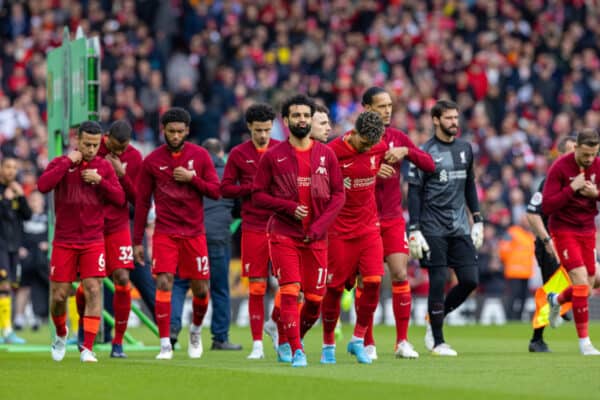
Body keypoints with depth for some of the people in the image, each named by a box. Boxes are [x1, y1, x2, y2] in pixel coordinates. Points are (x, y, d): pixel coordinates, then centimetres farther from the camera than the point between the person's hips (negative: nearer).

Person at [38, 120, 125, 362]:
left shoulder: (104, 166, 4)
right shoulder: (61, 163, -1)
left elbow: (120, 199, 0)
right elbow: (42, 186, -19)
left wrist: (99, 180, -13)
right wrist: (68, 162, -19)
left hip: (93, 242, 1)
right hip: (64, 241, -1)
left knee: (93, 290, -12)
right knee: (58, 296, 1)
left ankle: (87, 349, -11)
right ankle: (61, 334, 31)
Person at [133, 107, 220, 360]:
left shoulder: (200, 156, 2)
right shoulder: (152, 161, 1)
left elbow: (216, 191, 2)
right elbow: (142, 202, 5)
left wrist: (192, 178, -15)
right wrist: (137, 241, 4)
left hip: (194, 233, 1)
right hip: (164, 233, -1)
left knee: (200, 289, 4)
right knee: (164, 284, -13)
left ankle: (196, 330, 32)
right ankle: (165, 344, -10)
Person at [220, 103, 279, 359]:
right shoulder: (238, 154, 4)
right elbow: (225, 189, 4)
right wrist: (251, 188, -10)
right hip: (253, 229, 0)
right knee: (256, 287, 1)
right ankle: (257, 344, 6)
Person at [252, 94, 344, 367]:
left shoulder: (326, 155, 7)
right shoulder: (273, 156, 1)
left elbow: (338, 194, 6)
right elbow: (258, 195, 1)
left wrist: (319, 226, -7)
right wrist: (290, 208, -14)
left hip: (317, 238, 3)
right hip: (283, 234, -3)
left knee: (315, 299, 3)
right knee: (290, 292, -14)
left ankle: (288, 340, 26)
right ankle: (295, 351, -9)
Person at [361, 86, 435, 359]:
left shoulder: (397, 137, 8)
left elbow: (429, 165, 5)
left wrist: (407, 151, -12)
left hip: (393, 219, 3)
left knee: (400, 275, -6)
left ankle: (402, 342, 0)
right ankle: (367, 343, 9)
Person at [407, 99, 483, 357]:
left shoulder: (465, 149, 12)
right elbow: (414, 193, -5)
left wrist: (478, 221, 15)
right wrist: (414, 231, -10)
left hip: (460, 228, 5)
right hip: (433, 229, -5)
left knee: (470, 280, -2)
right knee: (438, 282, -5)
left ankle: (436, 318, 20)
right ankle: (437, 341, 6)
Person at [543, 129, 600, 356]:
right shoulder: (560, 168, -17)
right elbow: (547, 207, -18)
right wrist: (572, 188, -27)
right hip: (564, 230, -5)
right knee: (581, 281, -17)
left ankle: (556, 300, 40)